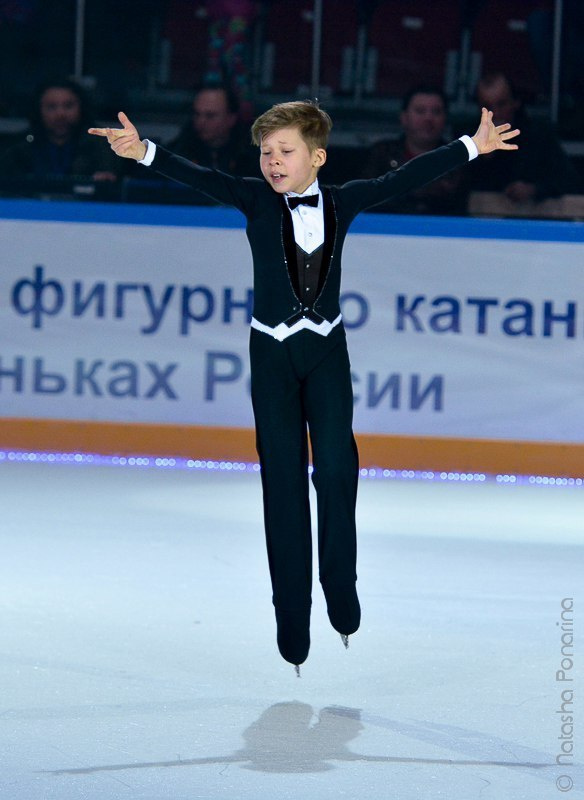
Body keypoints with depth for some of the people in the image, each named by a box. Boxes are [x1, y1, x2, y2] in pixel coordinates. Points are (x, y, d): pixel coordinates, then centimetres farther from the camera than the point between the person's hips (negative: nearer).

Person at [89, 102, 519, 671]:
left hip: (326, 351, 1)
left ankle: (341, 588, 7)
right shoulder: (257, 199, -6)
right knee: (283, 480, 0)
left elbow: (403, 179, 2)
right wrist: (145, 153, -36)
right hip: (273, 352, -1)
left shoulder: (342, 203, 0)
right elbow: (204, 179, -20)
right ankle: (292, 618, 5)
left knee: (336, 467, -12)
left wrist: (471, 147, 2)